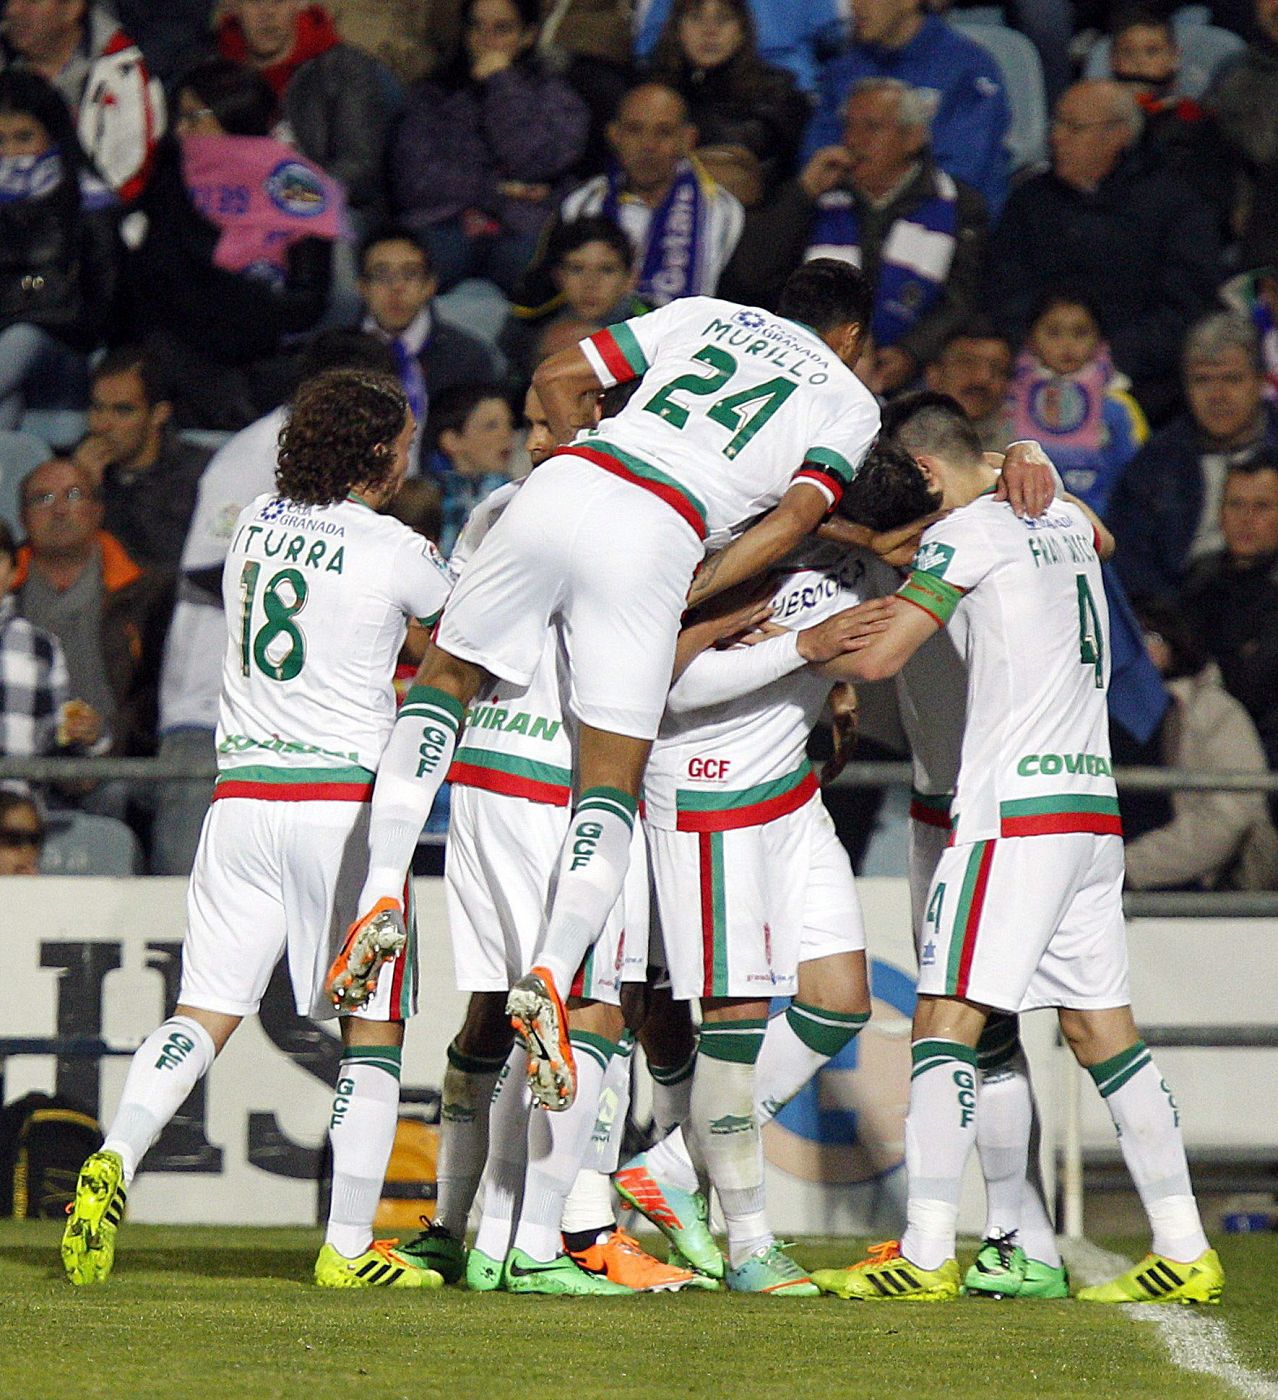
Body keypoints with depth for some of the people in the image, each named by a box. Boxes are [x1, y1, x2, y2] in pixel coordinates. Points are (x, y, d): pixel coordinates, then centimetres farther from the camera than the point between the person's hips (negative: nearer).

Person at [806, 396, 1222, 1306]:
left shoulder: (969, 531, -6)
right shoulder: (1063, 518, 17)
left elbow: (876, 656, -12)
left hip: (1017, 808, -8)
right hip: (1095, 808, 8)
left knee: (948, 1016, -9)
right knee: (1103, 1027, 10)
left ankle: (926, 1256, -16)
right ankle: (1184, 1254, 8)